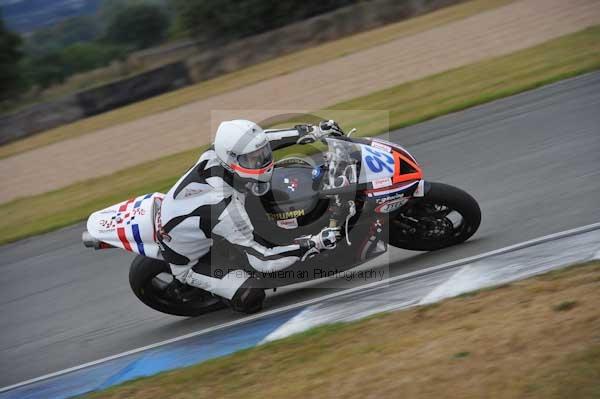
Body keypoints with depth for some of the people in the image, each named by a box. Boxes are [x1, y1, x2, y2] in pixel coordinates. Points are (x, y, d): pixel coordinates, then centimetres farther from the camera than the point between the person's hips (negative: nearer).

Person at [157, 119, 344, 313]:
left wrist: (312, 131, -7)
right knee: (251, 296, -24)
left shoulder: (215, 155, -23)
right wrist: (315, 244, -37)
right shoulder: (224, 208, -42)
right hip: (187, 261, -8)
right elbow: (261, 260, -36)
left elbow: (257, 142, -2)